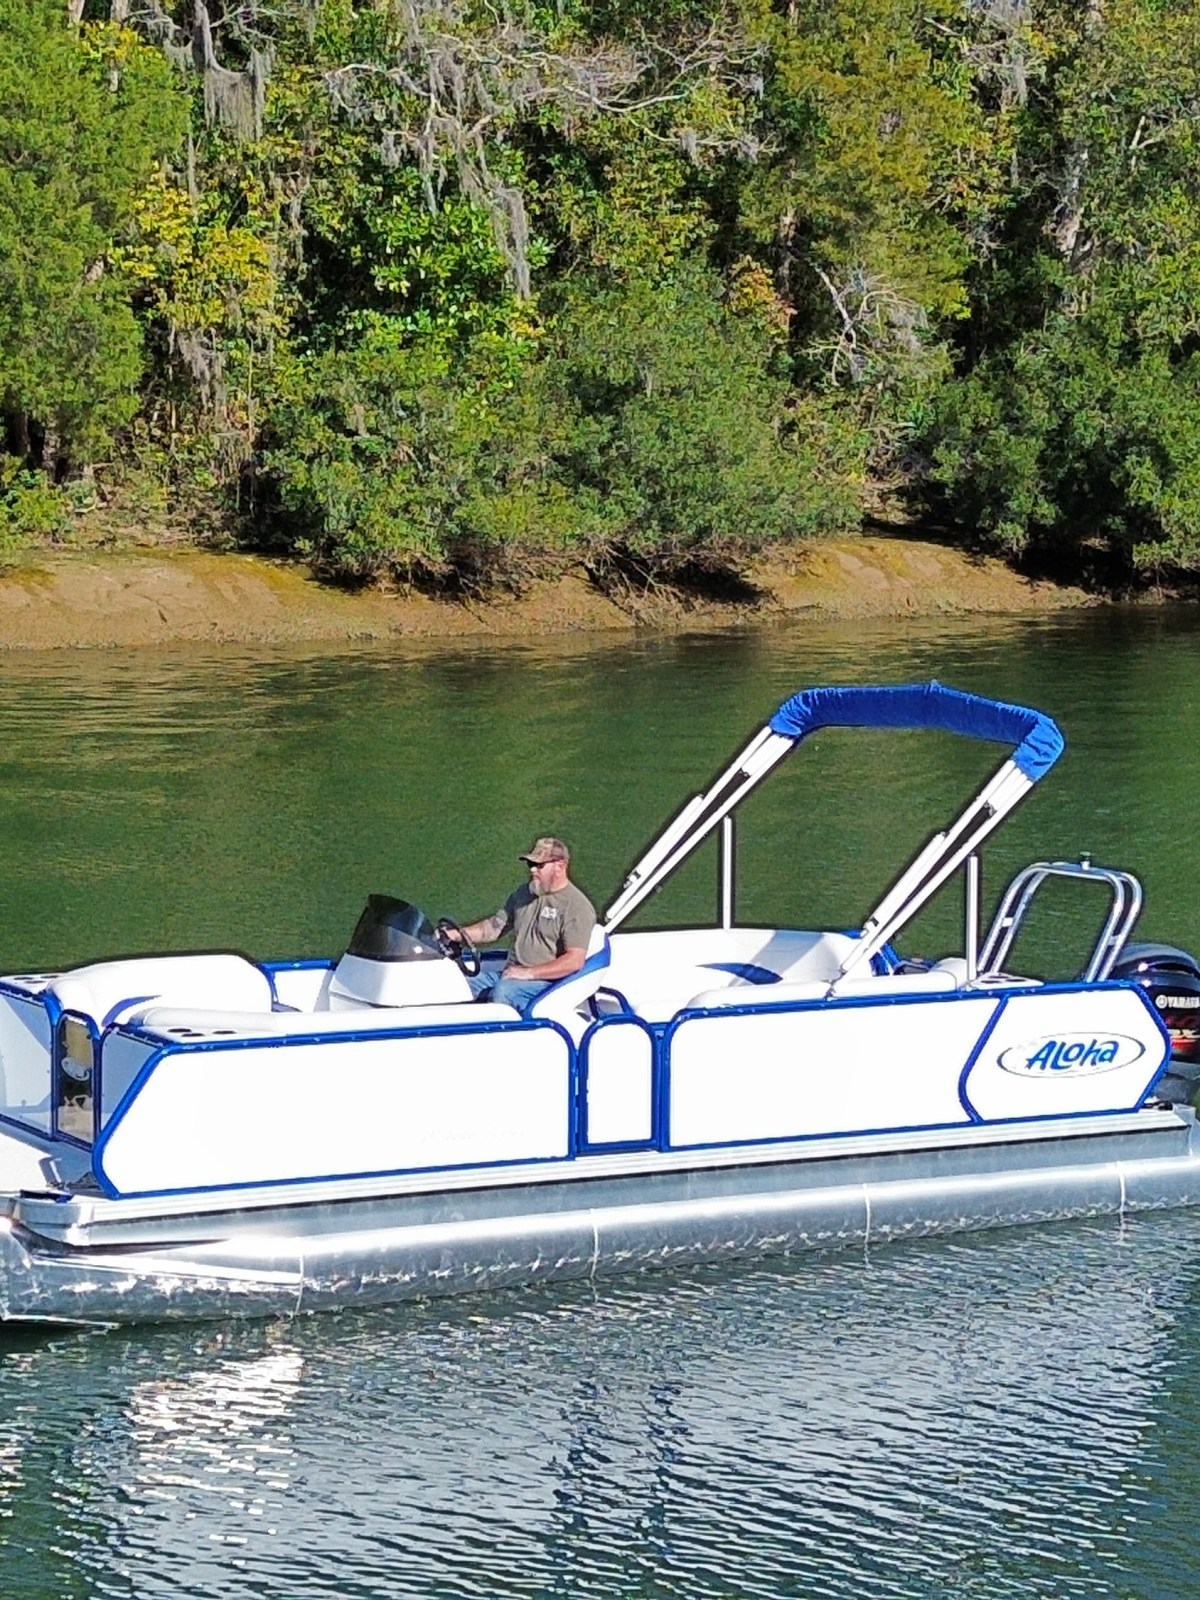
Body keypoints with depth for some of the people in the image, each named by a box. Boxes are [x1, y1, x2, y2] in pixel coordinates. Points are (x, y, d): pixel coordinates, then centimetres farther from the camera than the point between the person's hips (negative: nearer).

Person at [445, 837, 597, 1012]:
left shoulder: (577, 906, -8)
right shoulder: (523, 894, 18)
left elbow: (575, 960, -16)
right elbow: (494, 927, 21)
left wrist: (528, 973, -20)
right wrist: (455, 934, 4)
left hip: (549, 981, -8)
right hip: (511, 975, 8)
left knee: (503, 991, -35)